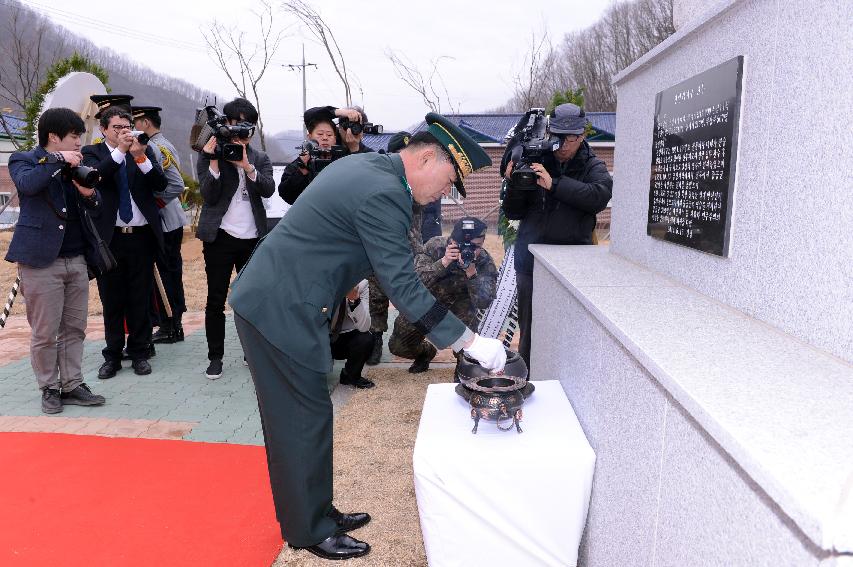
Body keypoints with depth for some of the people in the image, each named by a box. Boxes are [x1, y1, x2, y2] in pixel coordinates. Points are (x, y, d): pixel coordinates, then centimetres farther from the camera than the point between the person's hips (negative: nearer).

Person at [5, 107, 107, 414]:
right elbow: (26, 184, -22)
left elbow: (96, 207, 15)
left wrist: (89, 194, -6)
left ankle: (72, 385, 18)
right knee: (44, 333, 1)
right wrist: (57, 159, -16)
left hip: (76, 259, 5)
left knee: (74, 329, 8)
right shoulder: (23, 160, 1)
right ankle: (49, 388, 15)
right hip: (41, 260, -5)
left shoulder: (75, 165, 15)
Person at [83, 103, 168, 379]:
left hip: (141, 236, 1)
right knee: (111, 300, 7)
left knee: (140, 299, 7)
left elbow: (161, 184, -5)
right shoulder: (93, 152, 5)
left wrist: (140, 156, -17)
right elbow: (95, 175, -16)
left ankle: (139, 352, 19)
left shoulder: (145, 151, 7)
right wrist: (120, 150, -22)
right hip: (109, 237, 0)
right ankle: (112, 355, 19)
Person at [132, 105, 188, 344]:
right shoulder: (167, 145, 15)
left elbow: (177, 185, -23)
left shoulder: (152, 148, -15)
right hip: (174, 220, 10)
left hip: (161, 222, -10)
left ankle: (167, 327, 6)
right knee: (173, 271, 13)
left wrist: (153, 203, -16)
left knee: (162, 274, -2)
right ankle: (175, 324, 22)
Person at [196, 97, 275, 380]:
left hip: (253, 238, 2)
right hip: (220, 237, -2)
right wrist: (214, 160, -16)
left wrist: (246, 164, -20)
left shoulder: (260, 158, 10)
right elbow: (209, 195, -8)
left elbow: (268, 189, -8)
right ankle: (215, 357, 13)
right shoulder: (209, 154, 2)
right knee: (216, 300, 3)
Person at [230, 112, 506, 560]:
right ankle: (309, 532, 20)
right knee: (305, 420, 3)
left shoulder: (363, 166, 9)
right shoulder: (383, 193, -22)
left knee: (298, 420, 17)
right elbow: (402, 286, -23)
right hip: (281, 310, -10)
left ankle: (315, 512, 33)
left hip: (265, 299, 10)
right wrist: (470, 342, -19)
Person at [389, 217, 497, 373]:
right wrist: (444, 262, -44)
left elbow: (483, 302, -31)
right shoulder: (435, 245, -22)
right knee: (397, 346, -2)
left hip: (460, 307, 0)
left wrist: (471, 271, -45)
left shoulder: (485, 263, -22)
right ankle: (426, 351, 33)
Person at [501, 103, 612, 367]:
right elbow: (513, 213, 7)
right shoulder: (534, 160, 6)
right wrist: (515, 183, -12)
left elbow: (600, 196, -20)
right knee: (529, 326, 10)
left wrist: (554, 184, -27)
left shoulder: (593, 167, 4)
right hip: (531, 260, 2)